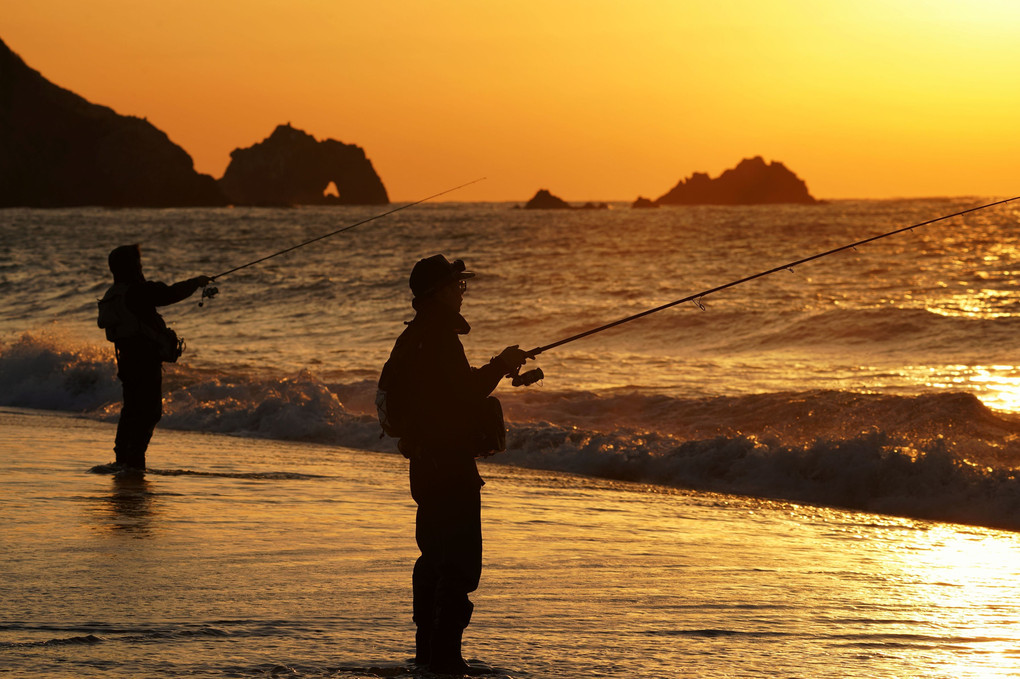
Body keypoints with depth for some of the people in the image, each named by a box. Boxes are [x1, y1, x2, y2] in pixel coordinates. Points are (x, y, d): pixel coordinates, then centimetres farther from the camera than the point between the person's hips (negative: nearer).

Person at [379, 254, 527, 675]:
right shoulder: (439, 339, -17)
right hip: (450, 462, -11)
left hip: (426, 462, 11)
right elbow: (462, 396, -22)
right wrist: (500, 366, -11)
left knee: (435, 557, 17)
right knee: (460, 561, -10)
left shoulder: (414, 338, 15)